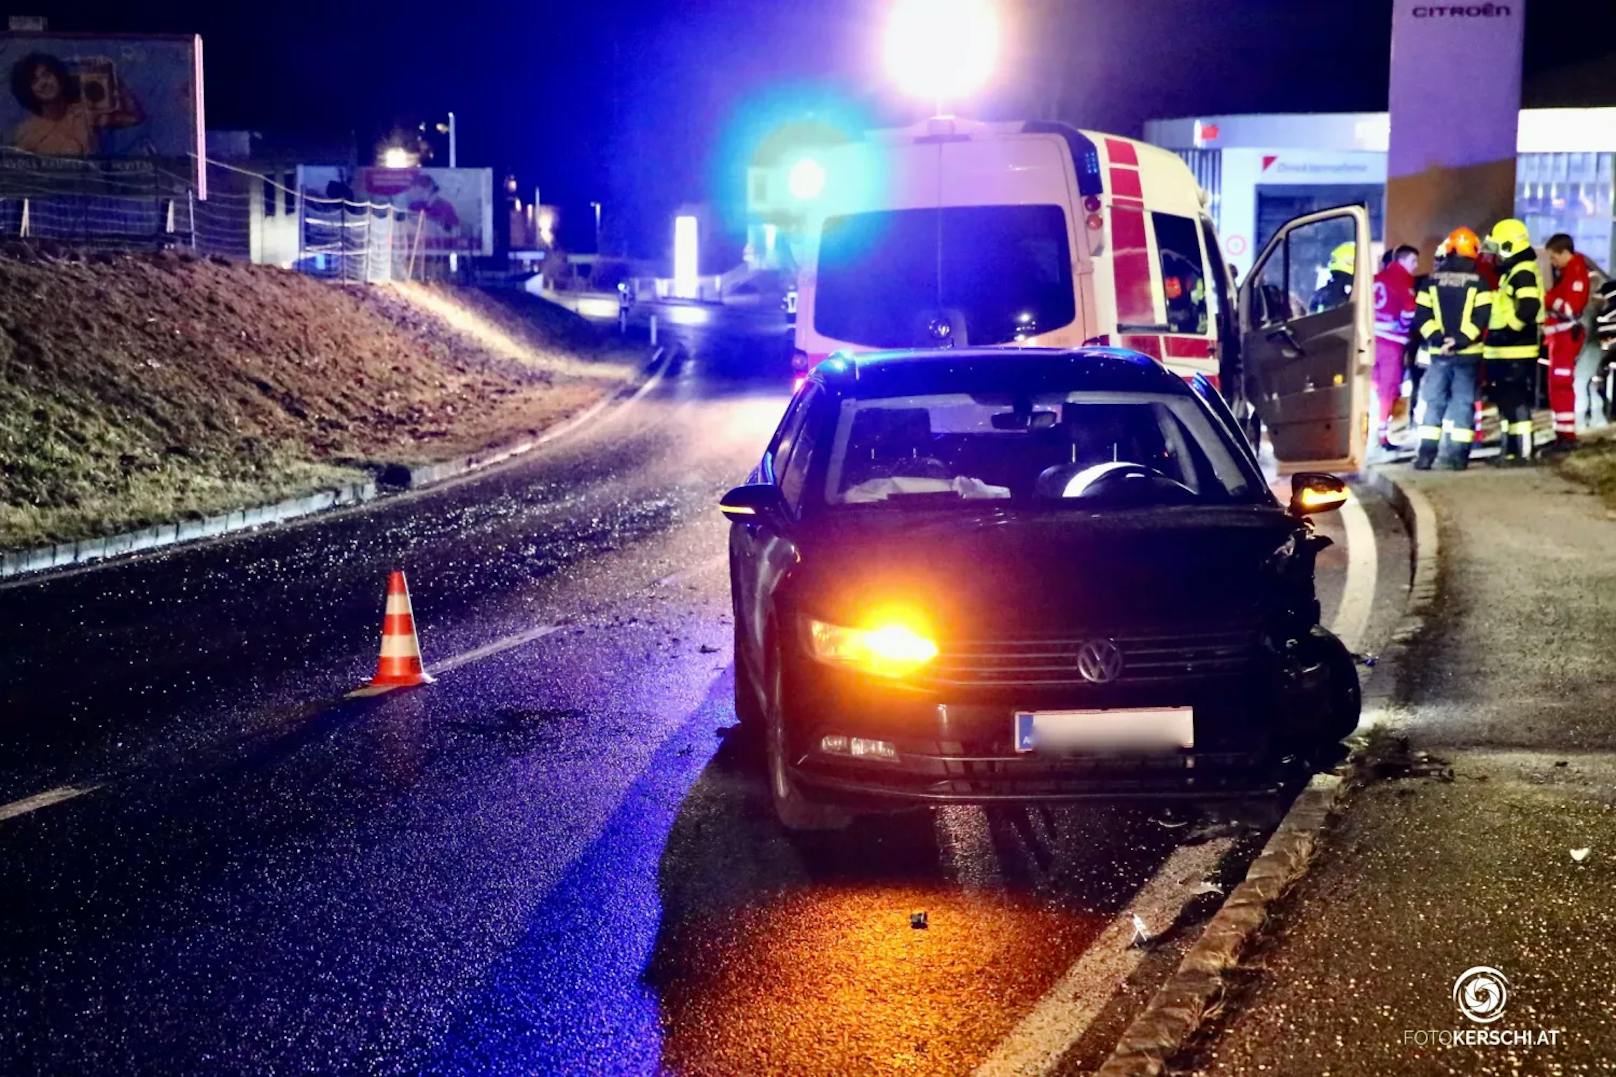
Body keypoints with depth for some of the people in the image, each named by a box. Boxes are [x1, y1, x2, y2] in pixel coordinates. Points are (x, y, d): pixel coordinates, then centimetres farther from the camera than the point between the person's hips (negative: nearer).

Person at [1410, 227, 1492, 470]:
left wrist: (1436, 337, -7)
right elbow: (1481, 316, -11)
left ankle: (1427, 452, 2)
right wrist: (1462, 339, -13)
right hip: (1468, 352, -1)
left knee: (1433, 400, 8)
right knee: (1463, 401, 3)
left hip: (1439, 351, 2)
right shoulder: (1479, 281, -1)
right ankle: (1458, 454, -2)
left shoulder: (1433, 279, 6)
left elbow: (1422, 315, 0)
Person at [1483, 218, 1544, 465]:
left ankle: (1522, 451, -7)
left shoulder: (1523, 272, -15)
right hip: (1506, 351, 11)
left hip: (1516, 351, -11)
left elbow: (1529, 308, -28)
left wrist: (1509, 329, -18)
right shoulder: (1512, 271, 18)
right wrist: (1496, 334, 18)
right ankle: (1510, 448, 23)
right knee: (1506, 400, 15)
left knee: (1516, 402, -9)